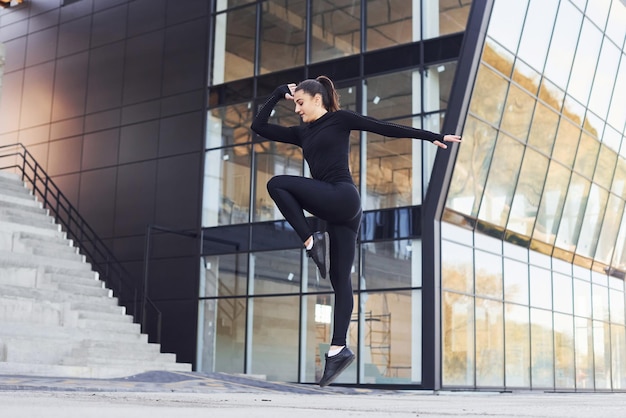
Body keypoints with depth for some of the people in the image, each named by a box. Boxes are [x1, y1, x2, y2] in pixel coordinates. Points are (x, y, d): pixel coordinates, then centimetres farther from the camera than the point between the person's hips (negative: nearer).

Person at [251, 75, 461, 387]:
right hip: (335, 209, 7)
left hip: (343, 198, -7)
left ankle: (312, 242, -14)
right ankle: (339, 350, 3)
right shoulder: (302, 133, 22)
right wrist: (281, 91, 22)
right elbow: (259, 126, 21)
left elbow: (387, 128, 3)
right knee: (340, 280, 3)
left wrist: (433, 137, 1)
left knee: (277, 184, -16)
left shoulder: (339, 119, 5)